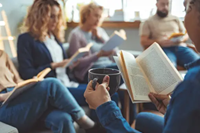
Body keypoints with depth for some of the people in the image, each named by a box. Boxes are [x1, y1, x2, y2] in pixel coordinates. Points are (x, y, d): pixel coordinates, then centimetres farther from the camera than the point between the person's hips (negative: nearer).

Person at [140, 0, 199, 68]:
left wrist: (181, 39, -2)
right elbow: (144, 42, 5)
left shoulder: (175, 19, 26)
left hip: (180, 47, 4)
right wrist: (160, 42, -12)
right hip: (162, 49, -3)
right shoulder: (148, 22, 15)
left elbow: (186, 35, 24)